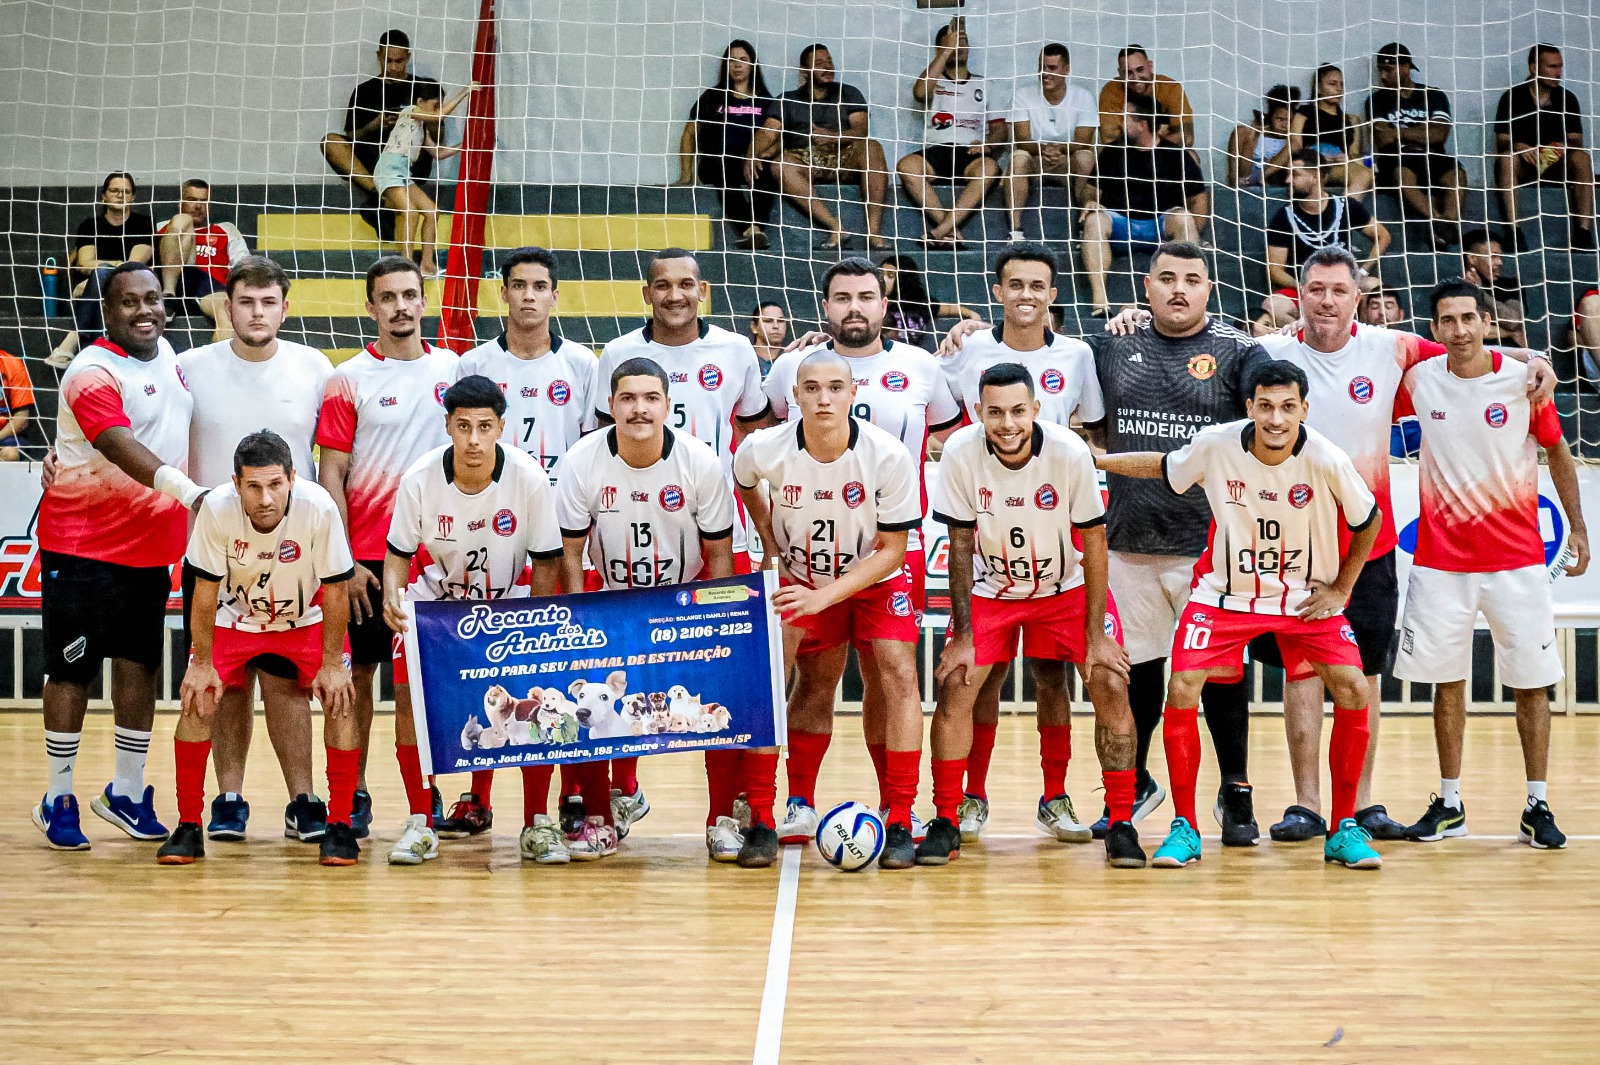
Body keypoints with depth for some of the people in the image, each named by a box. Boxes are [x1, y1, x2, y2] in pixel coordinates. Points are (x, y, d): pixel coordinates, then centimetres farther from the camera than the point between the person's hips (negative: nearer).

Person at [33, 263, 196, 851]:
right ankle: (57, 799, 10)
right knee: (73, 671, 0)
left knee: (139, 666, 10)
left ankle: (126, 791, 21)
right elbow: (123, 449, -33)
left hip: (151, 547, 7)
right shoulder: (93, 374, -18)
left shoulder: (166, 353, 8)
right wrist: (190, 492, -46)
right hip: (83, 547, -7)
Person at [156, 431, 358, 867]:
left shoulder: (319, 507, -32)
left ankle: (340, 823, -2)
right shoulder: (216, 507, -30)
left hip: (306, 619, 0)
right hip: (235, 616, 1)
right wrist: (201, 663, -13)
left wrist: (332, 665, -16)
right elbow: (205, 589, -16)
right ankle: (188, 826, -1)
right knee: (196, 699, -14)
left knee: (340, 700, -16)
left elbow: (336, 589, -19)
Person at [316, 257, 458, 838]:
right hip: (368, 555, -2)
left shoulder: (452, 369, 7)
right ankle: (354, 795, 11)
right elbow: (331, 474, -3)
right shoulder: (348, 380, -2)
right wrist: (343, 561, -9)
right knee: (358, 673, 2)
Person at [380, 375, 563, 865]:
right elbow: (399, 551, -9)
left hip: (510, 598, 0)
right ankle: (420, 821, 0)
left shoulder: (530, 479, -24)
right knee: (409, 694, -14)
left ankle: (537, 821, 1)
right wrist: (392, 596, -29)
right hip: (435, 596, 1)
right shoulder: (419, 479, -23)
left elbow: (545, 562, -12)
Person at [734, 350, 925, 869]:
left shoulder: (890, 456, -28)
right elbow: (744, 483, 6)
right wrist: (771, 546, 0)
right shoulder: (763, 450, -22)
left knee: (900, 674, -18)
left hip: (875, 578, -1)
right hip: (798, 578, 1)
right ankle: (760, 820, -5)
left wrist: (826, 595, -30)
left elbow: (892, 552, -20)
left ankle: (900, 826, -11)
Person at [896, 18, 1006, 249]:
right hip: (935, 152, 0)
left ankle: (940, 231, -42)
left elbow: (999, 128, 18)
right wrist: (947, 50, -6)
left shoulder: (983, 85, 24)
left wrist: (987, 145, -6)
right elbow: (919, 92, -7)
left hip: (970, 153, 0)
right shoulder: (933, 81, 19)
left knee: (989, 168, -37)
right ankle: (952, 232, -37)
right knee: (906, 166, -35)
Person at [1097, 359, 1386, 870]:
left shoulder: (1327, 461, -21)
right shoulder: (1215, 445, -17)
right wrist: (1091, 459, 1)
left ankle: (1343, 829, 1)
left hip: (1306, 597, 0)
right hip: (1225, 592, 1)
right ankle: (1184, 827, 1)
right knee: (1181, 689, -15)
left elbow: (1369, 521, -3)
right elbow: (1163, 467, 6)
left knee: (1353, 691, -15)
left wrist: (1340, 589, -2)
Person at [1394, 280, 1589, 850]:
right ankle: (1449, 804, 16)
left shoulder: (1523, 380, -6)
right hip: (1440, 560, 1)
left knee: (1531, 682, 1)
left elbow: (1557, 452, 6)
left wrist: (1577, 528, 6)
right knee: (1446, 683, 6)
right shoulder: (1419, 380, -2)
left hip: (1516, 560, -1)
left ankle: (1537, 807, 9)